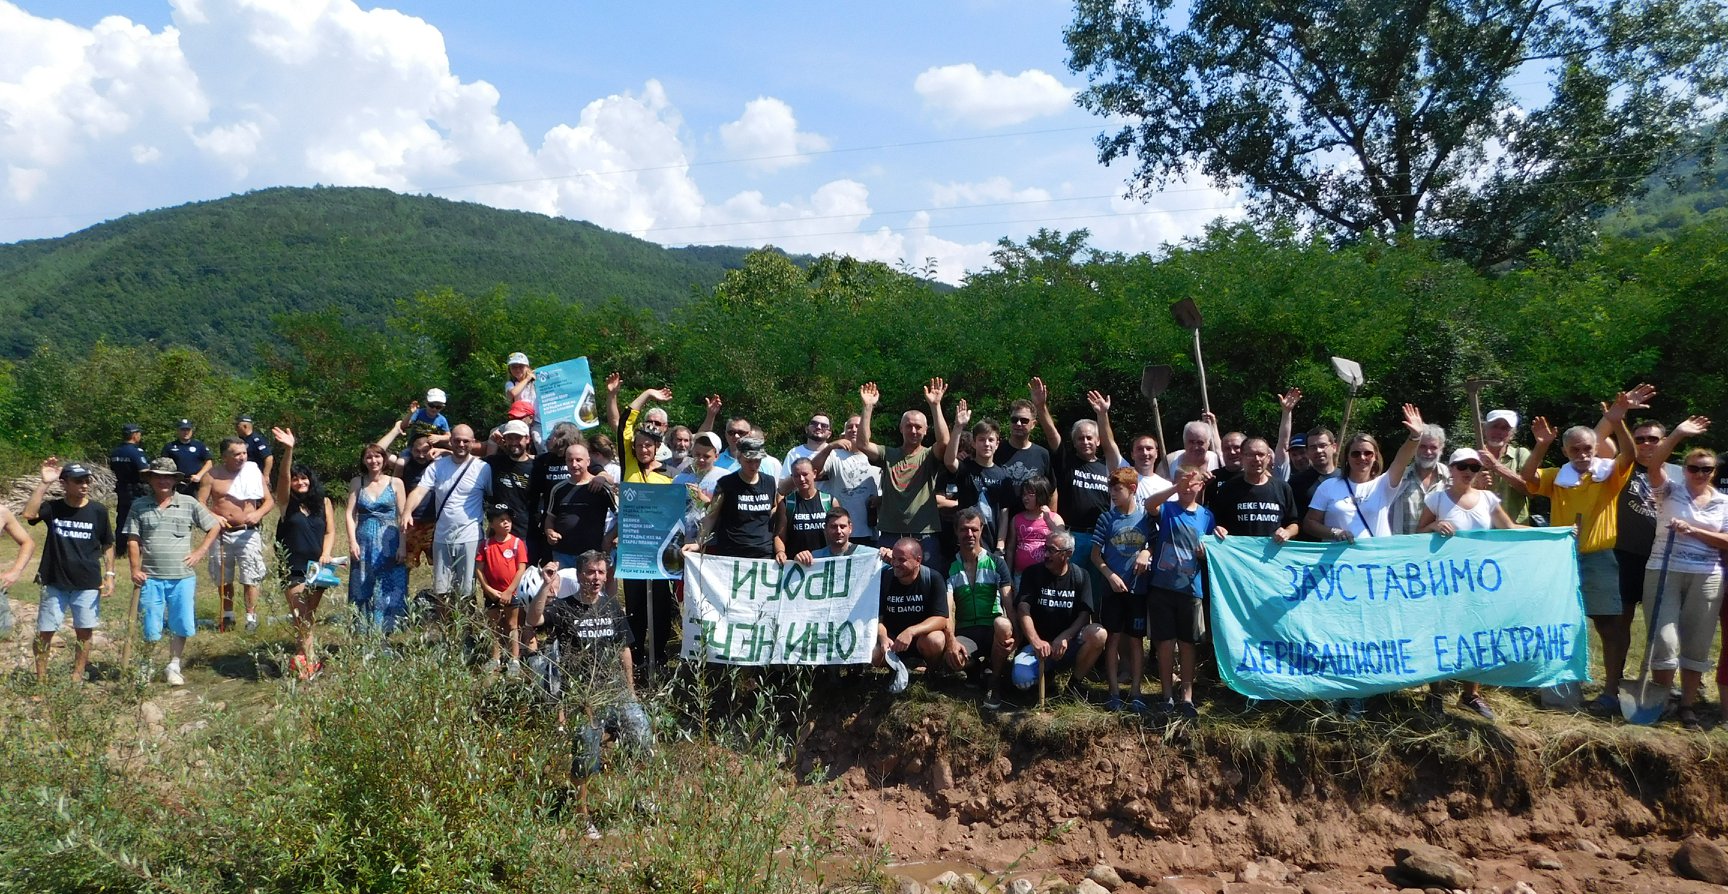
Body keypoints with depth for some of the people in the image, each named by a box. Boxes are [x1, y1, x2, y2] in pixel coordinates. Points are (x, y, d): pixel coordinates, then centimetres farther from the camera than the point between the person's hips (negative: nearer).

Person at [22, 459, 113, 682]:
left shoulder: (98, 511, -2)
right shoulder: (52, 508, -2)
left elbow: (107, 545, 6)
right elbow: (29, 514, -24)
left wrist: (109, 575, 1)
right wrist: (44, 483, -26)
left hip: (88, 584, 0)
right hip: (54, 583, 0)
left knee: (84, 632, 7)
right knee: (44, 632, 5)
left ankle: (77, 679, 18)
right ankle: (41, 679, 19)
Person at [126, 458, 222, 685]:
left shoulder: (189, 504, 3)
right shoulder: (139, 507, 4)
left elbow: (215, 527, 8)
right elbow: (132, 541, 3)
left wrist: (200, 551, -1)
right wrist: (135, 569, -6)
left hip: (182, 577, 0)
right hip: (150, 577, 0)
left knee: (181, 626, 4)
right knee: (150, 628, 3)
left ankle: (173, 667, 20)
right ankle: (146, 669, 20)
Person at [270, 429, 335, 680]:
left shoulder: (323, 503, 6)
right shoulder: (286, 503, -1)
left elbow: (330, 531, 4)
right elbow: (283, 478, -17)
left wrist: (325, 554, -13)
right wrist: (288, 451, -32)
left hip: (317, 565, 3)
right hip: (293, 566, -2)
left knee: (310, 613, 9)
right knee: (299, 613, -10)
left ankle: (307, 651, 16)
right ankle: (310, 659, -14)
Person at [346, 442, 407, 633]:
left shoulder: (395, 483, 2)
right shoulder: (357, 483, 7)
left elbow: (402, 516, 0)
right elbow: (350, 514, 2)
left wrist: (402, 546, -6)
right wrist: (352, 542, -9)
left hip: (389, 543, -1)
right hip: (364, 543, 1)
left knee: (389, 590, -3)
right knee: (363, 590, 3)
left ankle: (386, 630, 4)